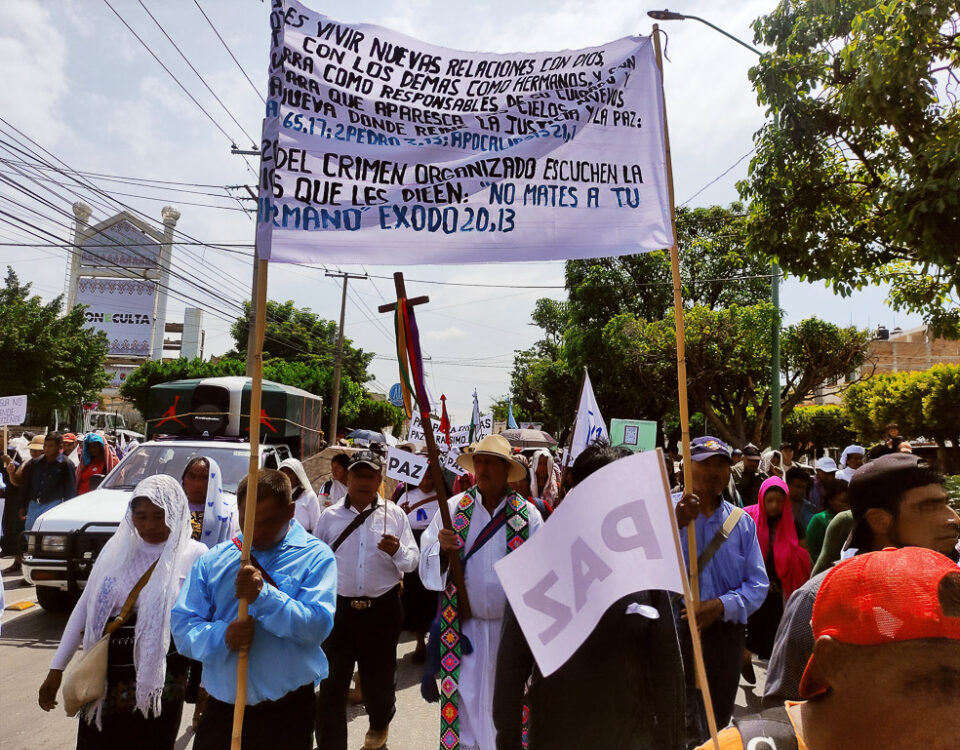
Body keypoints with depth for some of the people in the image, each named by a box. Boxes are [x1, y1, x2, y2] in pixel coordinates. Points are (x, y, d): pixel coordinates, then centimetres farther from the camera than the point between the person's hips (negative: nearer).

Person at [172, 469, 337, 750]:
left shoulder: (316, 557, -6)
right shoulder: (212, 560, 5)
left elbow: (317, 626, -17)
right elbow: (182, 625, 0)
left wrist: (263, 595, -28)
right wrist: (222, 636, -20)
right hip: (220, 708, 3)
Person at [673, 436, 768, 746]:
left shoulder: (742, 521, 7)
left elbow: (758, 584, 3)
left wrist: (722, 605, -15)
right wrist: (675, 523, -34)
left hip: (726, 632, 4)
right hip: (676, 629, -4)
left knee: (719, 720, 19)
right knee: (689, 730, -8)